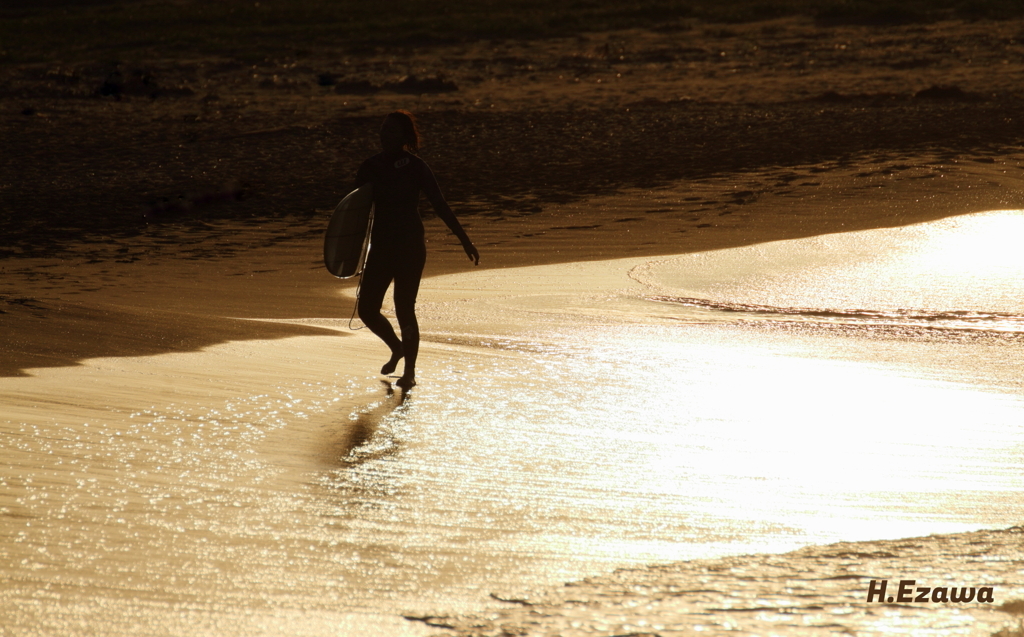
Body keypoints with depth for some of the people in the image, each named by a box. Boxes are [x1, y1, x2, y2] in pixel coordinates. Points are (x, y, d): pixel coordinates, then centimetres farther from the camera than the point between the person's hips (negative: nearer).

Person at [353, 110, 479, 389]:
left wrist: (464, 240, -8)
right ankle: (397, 348, 33)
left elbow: (440, 206, -5)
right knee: (367, 309, 4)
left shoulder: (416, 167, -6)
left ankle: (410, 371, 9)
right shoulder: (370, 168, 5)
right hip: (381, 246, 5)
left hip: (410, 246, -5)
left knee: (404, 309, -7)